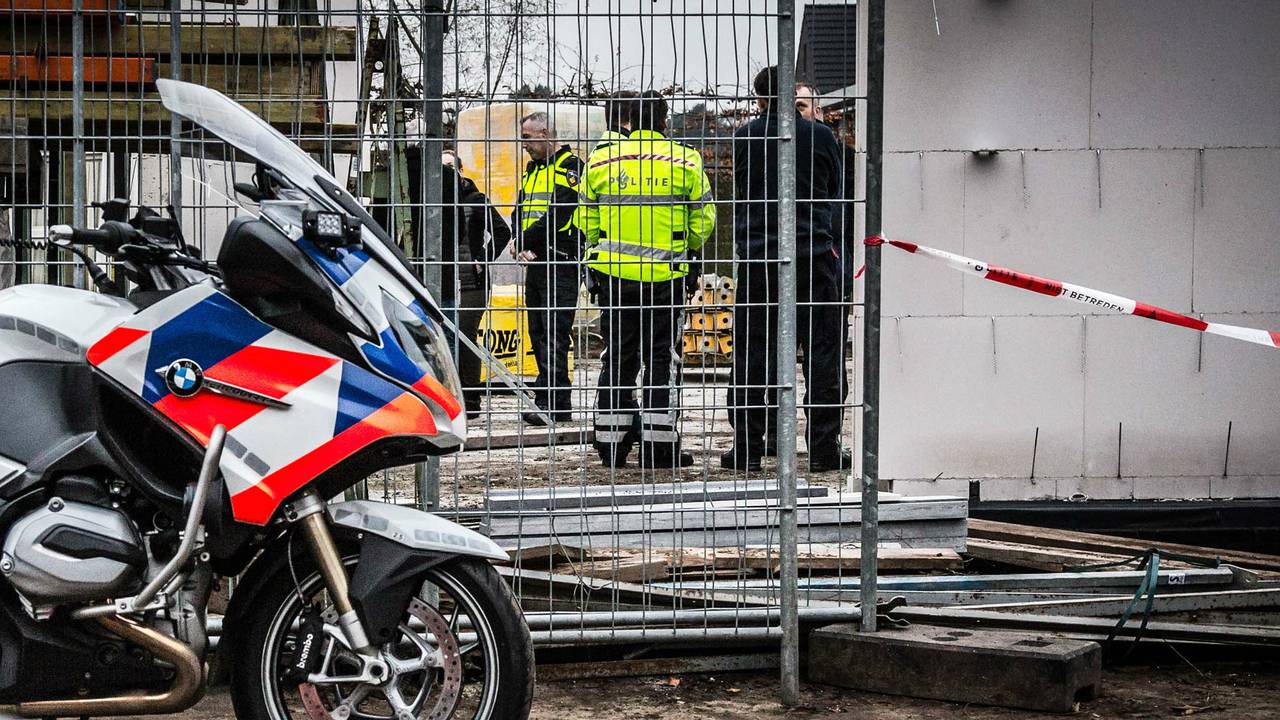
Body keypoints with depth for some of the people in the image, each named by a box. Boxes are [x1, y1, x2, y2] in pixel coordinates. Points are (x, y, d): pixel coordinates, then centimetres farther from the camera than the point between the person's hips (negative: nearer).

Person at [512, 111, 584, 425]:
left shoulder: (570, 167, -7)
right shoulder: (533, 168, 21)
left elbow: (558, 215, -16)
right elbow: (520, 209, 16)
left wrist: (523, 241, -11)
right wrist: (521, 243, -3)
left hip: (559, 261, -9)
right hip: (535, 263, 9)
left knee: (553, 333, -13)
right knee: (538, 331, 9)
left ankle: (553, 402, -16)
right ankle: (550, 399, 13)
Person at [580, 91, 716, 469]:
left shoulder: (600, 161, 2)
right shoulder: (685, 161, -4)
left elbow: (588, 222, 7)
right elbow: (703, 220, 1)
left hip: (614, 274, 2)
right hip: (665, 277, -2)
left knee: (617, 356, 10)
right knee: (662, 357, 4)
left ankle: (611, 446, 12)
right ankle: (660, 447, 2)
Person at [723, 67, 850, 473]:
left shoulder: (745, 137, 0)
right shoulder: (821, 136, 0)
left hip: (758, 257, 0)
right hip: (815, 256, 0)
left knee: (752, 355, 6)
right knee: (822, 354, 5)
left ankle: (747, 448, 6)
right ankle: (824, 447, 5)